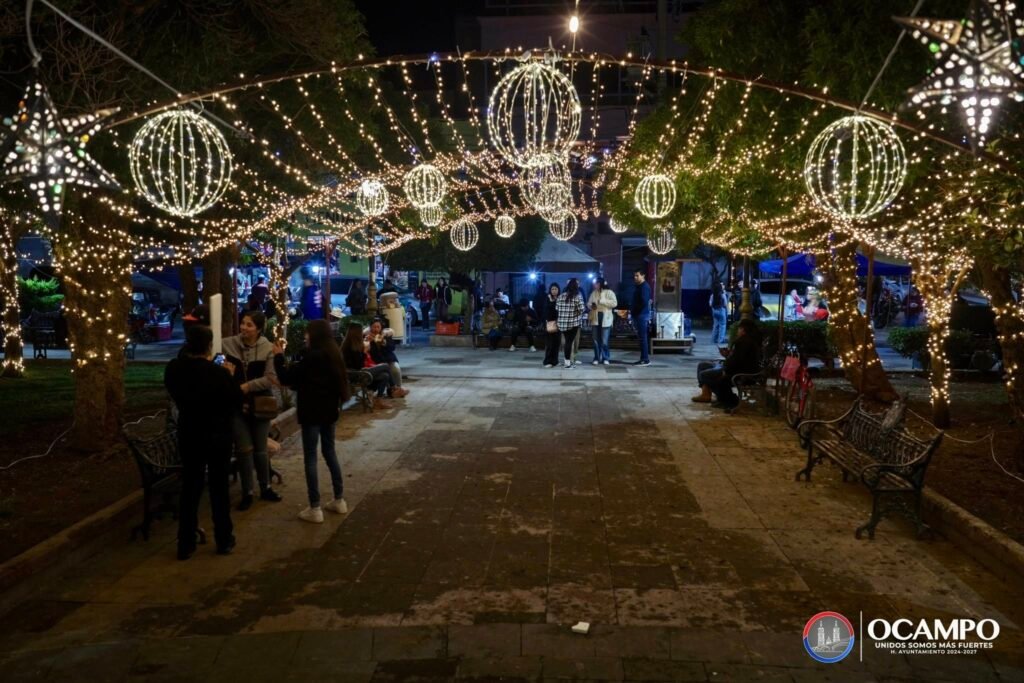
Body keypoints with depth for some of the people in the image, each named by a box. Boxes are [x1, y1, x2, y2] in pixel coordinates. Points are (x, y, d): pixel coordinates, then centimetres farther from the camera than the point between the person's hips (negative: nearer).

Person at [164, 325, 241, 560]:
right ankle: (224, 540, 20)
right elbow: (237, 400, -11)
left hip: (188, 434, 4)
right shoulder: (218, 373, -23)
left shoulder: (173, 369, -8)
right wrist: (230, 376, 2)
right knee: (219, 487, 10)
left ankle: (185, 544, 18)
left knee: (189, 487, 13)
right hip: (217, 435, -4)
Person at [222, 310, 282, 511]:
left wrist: (248, 386, -20)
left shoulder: (268, 348, -8)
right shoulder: (228, 344, -5)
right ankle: (247, 492, 17)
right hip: (236, 404, 0)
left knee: (260, 448, 11)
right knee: (244, 448, 3)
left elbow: (271, 378, -12)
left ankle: (265, 488, 28)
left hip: (259, 404, 0)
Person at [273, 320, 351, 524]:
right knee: (330, 452, 18)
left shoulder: (312, 356, -20)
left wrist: (279, 356, -3)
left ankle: (315, 509, 1)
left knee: (310, 457, -1)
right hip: (329, 410, 8)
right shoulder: (333, 355, 6)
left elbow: (287, 378, -14)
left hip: (312, 412, -8)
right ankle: (339, 500, 23)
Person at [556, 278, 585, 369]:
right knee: (569, 341, 1)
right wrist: (577, 313, 8)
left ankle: (568, 360, 21)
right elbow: (582, 309, -13)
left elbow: (556, 308, 7)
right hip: (573, 323, -4)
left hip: (562, 323, 4)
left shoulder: (560, 296, 5)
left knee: (567, 341, 15)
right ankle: (568, 362, 5)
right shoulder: (577, 296, -8)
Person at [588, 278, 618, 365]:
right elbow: (588, 303, 17)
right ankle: (597, 358, 14)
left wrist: (602, 301, -18)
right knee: (596, 340, 7)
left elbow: (614, 303, -14)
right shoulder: (593, 293, 13)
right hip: (595, 319, 5)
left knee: (604, 341, -6)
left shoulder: (609, 292, -3)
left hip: (605, 319, -5)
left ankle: (606, 358, 5)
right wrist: (591, 305, -7)